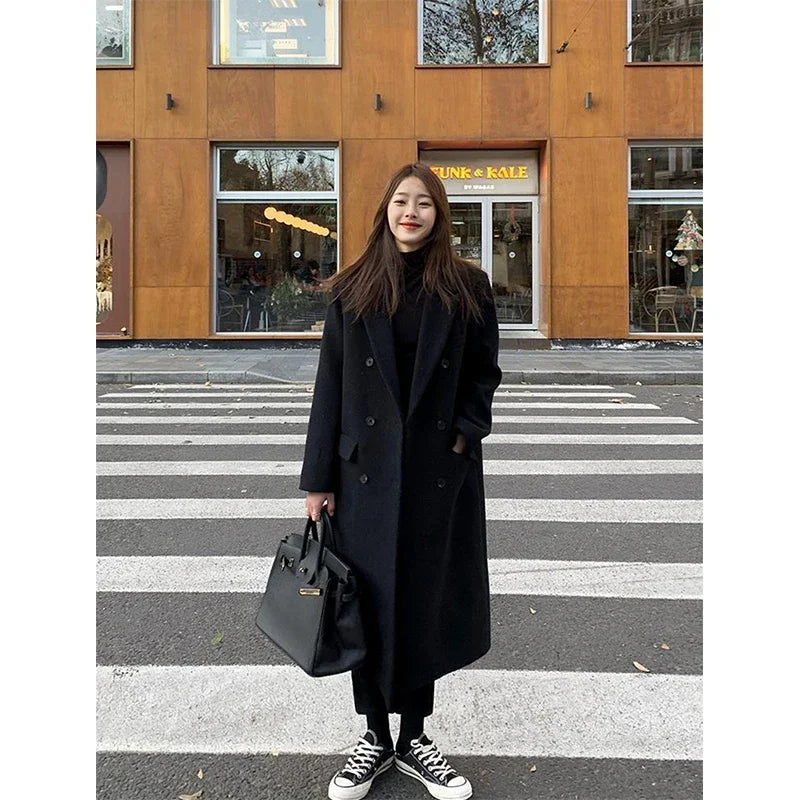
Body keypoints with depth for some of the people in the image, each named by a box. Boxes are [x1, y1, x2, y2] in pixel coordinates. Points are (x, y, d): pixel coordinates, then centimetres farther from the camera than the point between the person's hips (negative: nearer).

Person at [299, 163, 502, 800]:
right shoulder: (353, 291, 2)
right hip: (367, 468, 1)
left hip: (441, 471, 0)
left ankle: (414, 736, 28)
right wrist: (318, 479, -1)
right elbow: (331, 385, 1)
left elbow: (484, 373, 7)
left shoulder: (468, 288, 2)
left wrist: (464, 434, -9)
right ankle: (375, 737, 27)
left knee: (425, 602, 9)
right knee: (370, 601, 8)